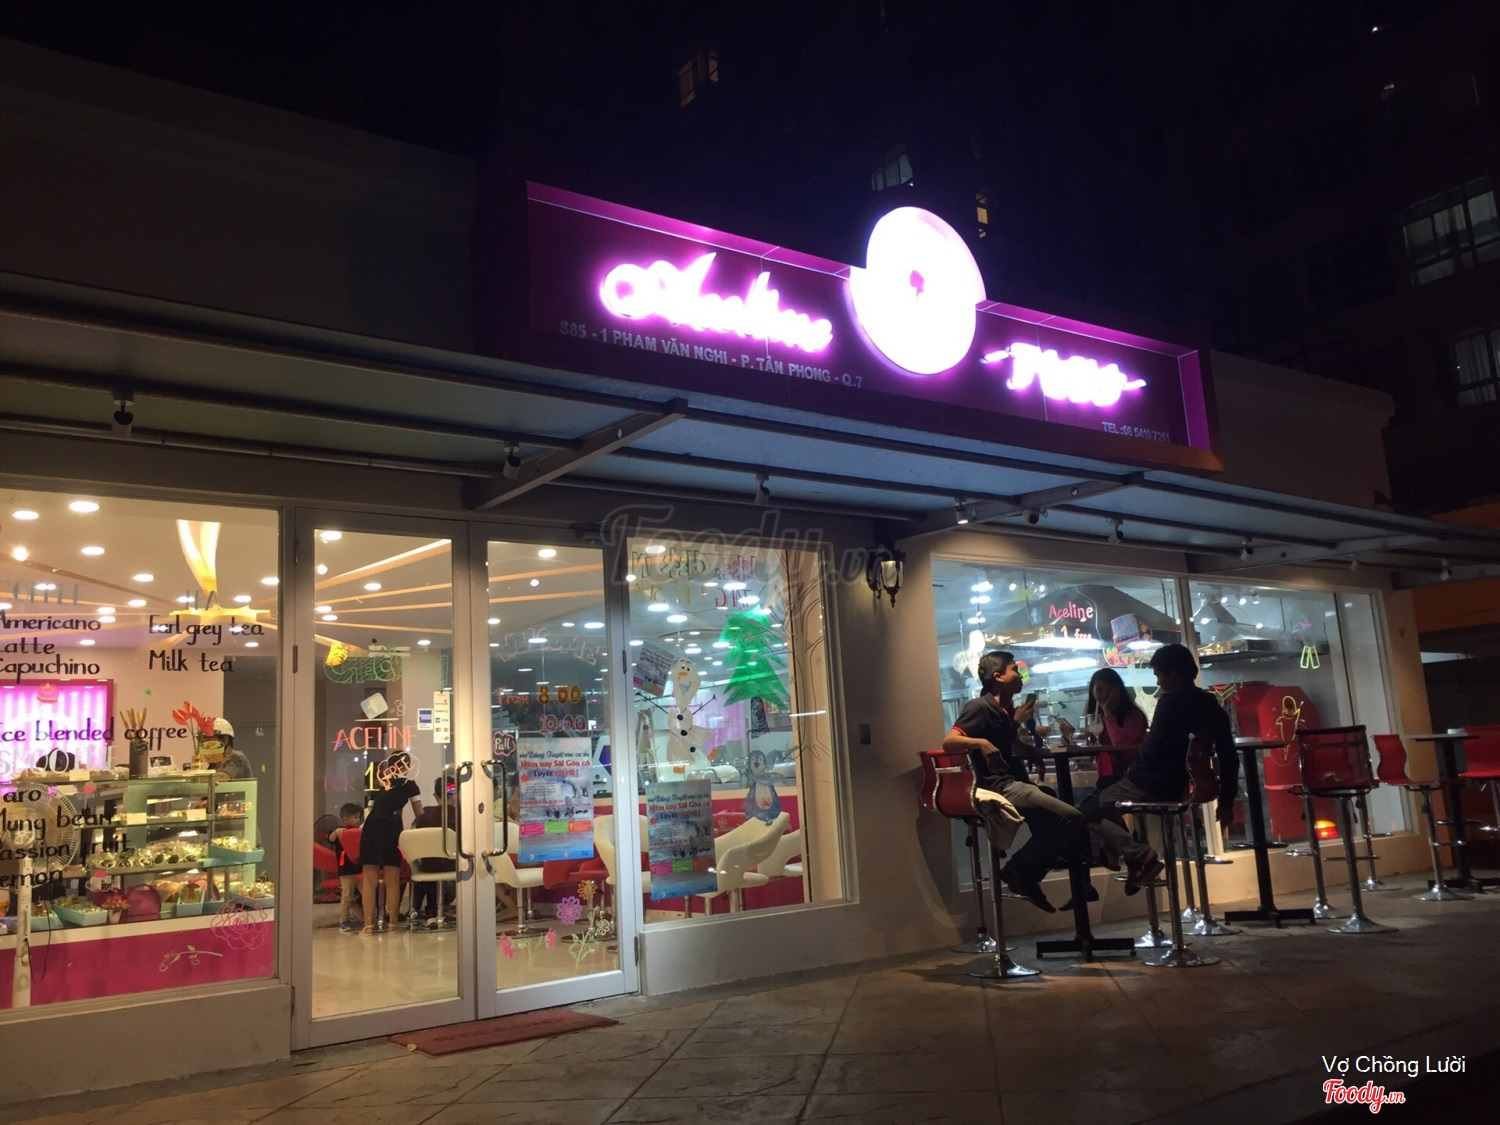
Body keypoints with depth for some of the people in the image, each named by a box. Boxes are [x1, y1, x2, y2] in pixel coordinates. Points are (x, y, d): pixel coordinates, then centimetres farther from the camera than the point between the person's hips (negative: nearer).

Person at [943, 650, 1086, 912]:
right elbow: (949, 742, -24)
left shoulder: (1004, 710, 17)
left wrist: (1015, 722, 21)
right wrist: (980, 743, -40)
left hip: (1012, 783, 10)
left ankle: (1025, 877, 18)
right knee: (1071, 818, -18)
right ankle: (1019, 871, -8)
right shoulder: (979, 707, -10)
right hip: (998, 787, -10)